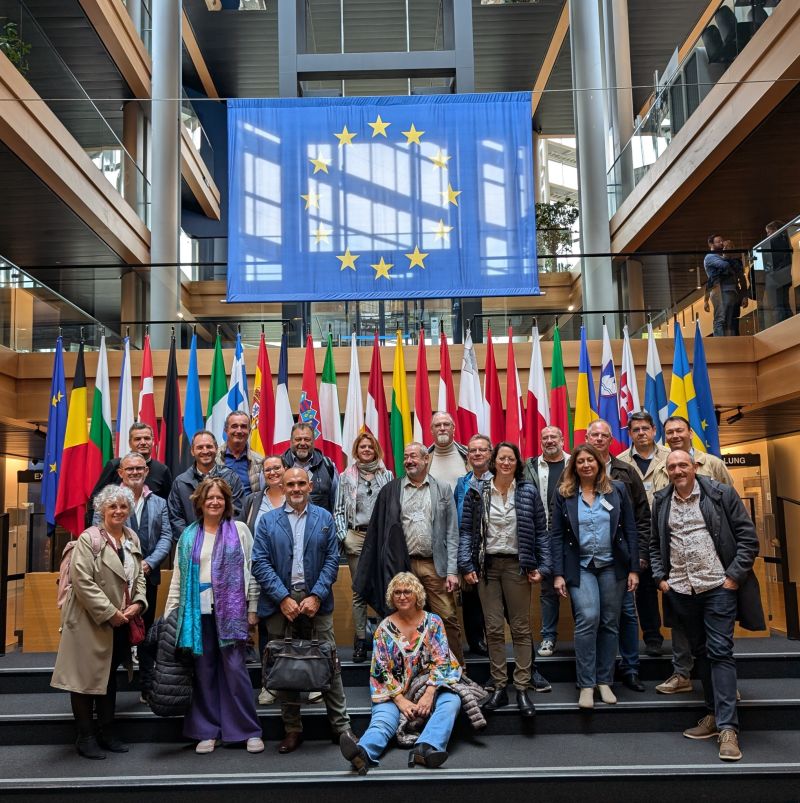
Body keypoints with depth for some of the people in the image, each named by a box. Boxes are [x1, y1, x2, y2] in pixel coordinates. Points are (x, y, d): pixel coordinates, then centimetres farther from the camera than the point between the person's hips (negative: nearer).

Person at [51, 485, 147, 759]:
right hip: (91, 622, -6)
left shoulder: (132, 538, 9)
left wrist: (138, 603, -5)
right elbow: (83, 582, -18)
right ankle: (86, 737, 16)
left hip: (121, 623, 6)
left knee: (110, 677, 15)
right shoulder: (88, 539, -12)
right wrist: (109, 613, -19)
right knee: (87, 677, 3)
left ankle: (106, 733, 26)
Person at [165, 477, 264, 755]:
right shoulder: (189, 535, 10)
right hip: (198, 610, 3)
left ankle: (249, 730, 9)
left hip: (230, 609, -2)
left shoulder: (239, 530, 3)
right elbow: (178, 577, 10)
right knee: (203, 670, 7)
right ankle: (207, 731, 18)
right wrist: (169, 613, 5)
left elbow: (252, 570, 1)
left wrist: (252, 608, -3)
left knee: (234, 667, -2)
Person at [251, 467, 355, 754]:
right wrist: (283, 598, -10)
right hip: (280, 601, 0)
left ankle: (341, 726, 13)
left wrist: (316, 596, -9)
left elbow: (332, 559, 2)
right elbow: (260, 562, -2)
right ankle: (292, 729, 20)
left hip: (316, 600, 0)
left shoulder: (324, 518, 7)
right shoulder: (268, 521, 5)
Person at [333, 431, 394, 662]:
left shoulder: (387, 475, 10)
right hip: (356, 536, 0)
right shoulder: (345, 477, 9)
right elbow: (338, 510, 7)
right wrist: (344, 537, -4)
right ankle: (360, 640, 8)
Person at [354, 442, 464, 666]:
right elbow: (377, 532, 5)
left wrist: (452, 571, -3)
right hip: (403, 566, 0)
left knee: (448, 619, -1)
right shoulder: (390, 491, 7)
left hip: (435, 565, 0)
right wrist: (388, 569, -1)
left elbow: (452, 533, 4)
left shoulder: (442, 490, 7)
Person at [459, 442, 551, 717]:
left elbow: (541, 532, 4)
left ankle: (522, 689, 10)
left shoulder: (528, 492, 3)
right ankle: (499, 688, 14)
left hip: (517, 565, -1)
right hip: (487, 565, 1)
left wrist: (543, 567, -4)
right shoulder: (476, 493, 3)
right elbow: (467, 531, 3)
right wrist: (466, 566, -6)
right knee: (494, 629, 5)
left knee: (521, 628, 2)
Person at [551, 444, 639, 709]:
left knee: (610, 624, 6)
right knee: (588, 619, -15)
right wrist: (558, 574, -6)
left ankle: (604, 681, 19)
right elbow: (556, 535, 0)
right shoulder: (564, 494, 1)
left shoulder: (617, 490, 3)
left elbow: (630, 530, 4)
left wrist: (634, 568, -1)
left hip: (613, 566, 2)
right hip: (580, 567, -2)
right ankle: (586, 684, -4)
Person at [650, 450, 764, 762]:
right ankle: (714, 715, 24)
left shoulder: (722, 494, -5)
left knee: (720, 652, -7)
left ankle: (728, 727, -4)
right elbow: (655, 544, 16)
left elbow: (748, 537, -5)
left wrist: (734, 576, -9)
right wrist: (660, 577, 6)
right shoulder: (661, 502, 8)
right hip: (680, 591, 4)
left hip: (718, 586, -4)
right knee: (700, 653, 13)